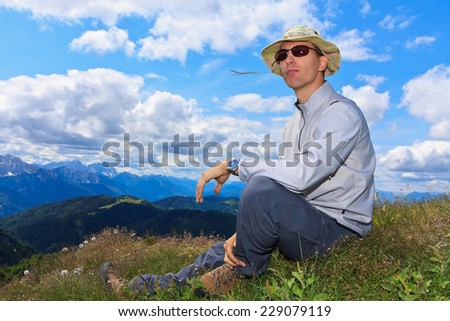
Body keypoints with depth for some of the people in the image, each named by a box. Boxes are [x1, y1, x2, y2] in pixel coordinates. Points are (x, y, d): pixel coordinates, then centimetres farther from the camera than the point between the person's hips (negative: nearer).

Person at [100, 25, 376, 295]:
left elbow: (303, 175, -30)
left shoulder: (342, 112, -14)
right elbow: (286, 182, 11)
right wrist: (244, 232, -3)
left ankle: (242, 272, -6)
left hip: (340, 232, -8)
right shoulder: (296, 122, 14)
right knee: (223, 252, 9)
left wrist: (233, 165, -19)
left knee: (263, 187, -32)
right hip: (305, 226, 8)